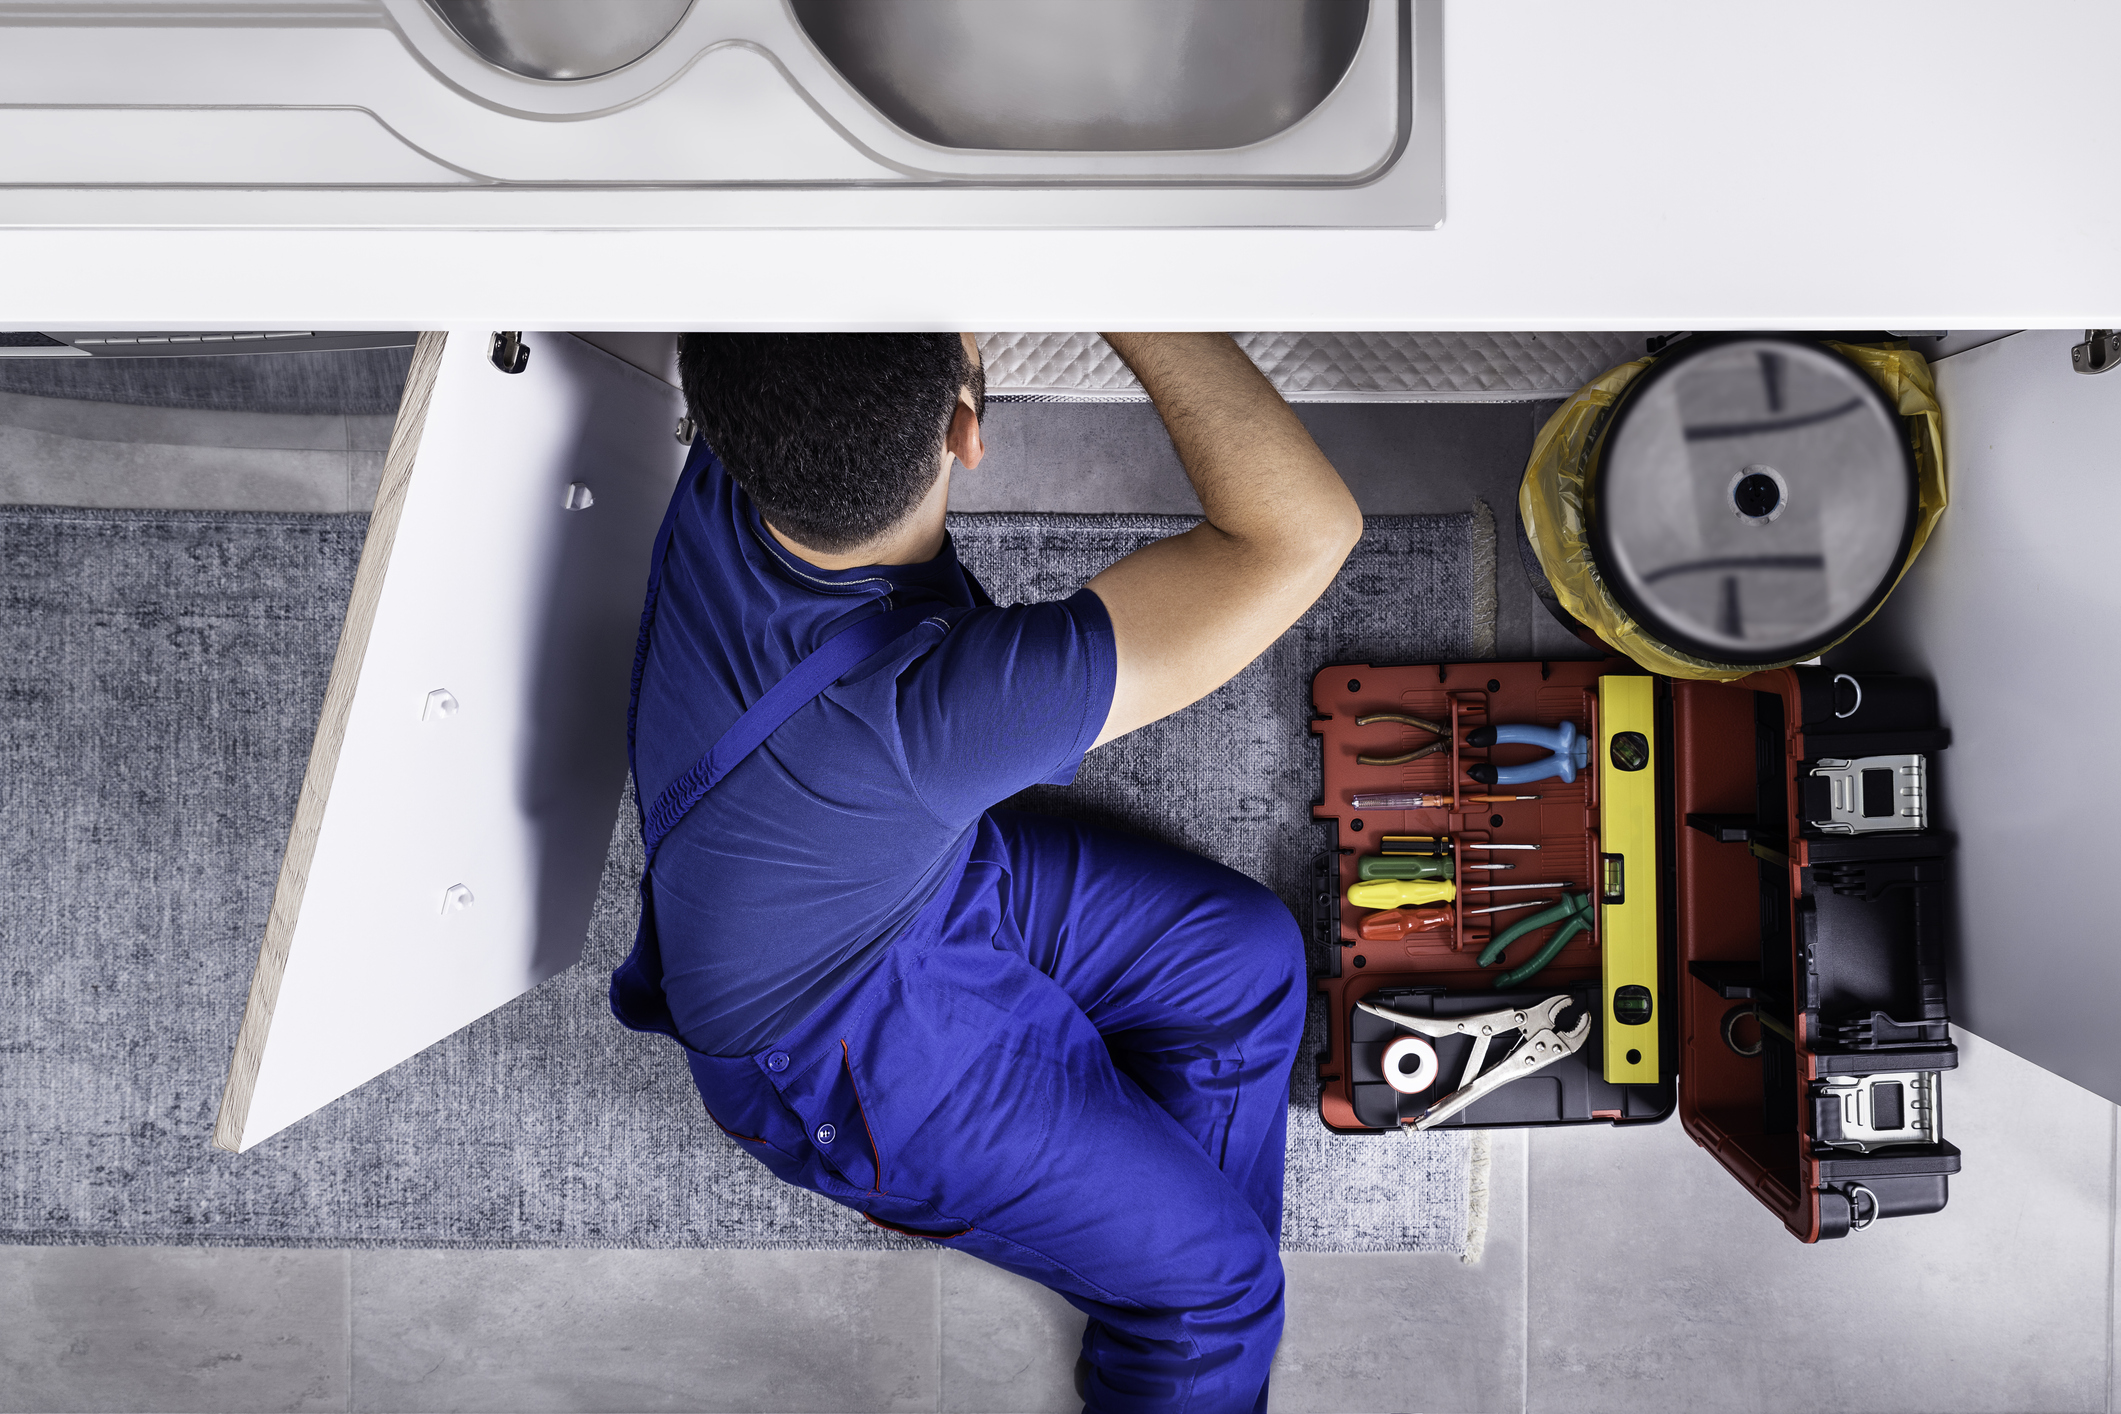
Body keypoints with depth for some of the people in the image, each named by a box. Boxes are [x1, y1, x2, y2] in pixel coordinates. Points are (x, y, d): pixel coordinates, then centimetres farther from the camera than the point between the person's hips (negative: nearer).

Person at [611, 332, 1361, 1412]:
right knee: (1209, 1273, 5)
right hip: (842, 1043, -7)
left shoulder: (730, 474, -24)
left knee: (1248, 957, 12)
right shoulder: (920, 705, -45)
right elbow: (1306, 531, -44)